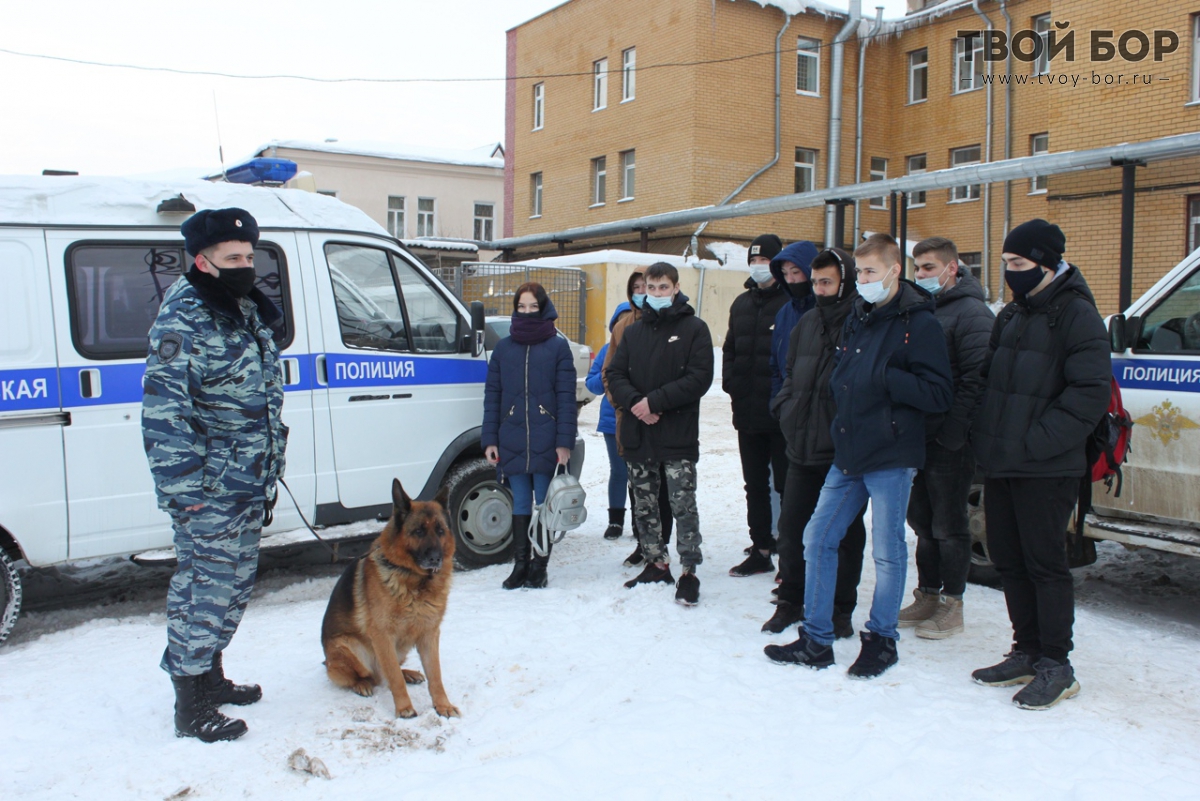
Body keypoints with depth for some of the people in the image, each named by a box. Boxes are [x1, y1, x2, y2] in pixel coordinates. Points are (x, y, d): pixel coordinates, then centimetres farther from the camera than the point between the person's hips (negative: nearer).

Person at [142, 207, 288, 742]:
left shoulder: (247, 312, 13)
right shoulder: (182, 321, -15)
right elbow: (163, 411, -20)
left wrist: (269, 472, 21)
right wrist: (181, 488, -23)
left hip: (248, 485, 9)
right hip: (208, 488, -9)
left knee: (234, 583, 19)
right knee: (204, 587, -2)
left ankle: (210, 675, 36)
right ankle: (191, 708, 11)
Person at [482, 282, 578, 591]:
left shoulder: (558, 346, 1)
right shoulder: (503, 348, 10)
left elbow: (566, 397, -3)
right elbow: (492, 395, 9)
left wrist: (564, 441, -10)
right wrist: (490, 439, 2)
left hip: (547, 443, -2)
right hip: (512, 442, 3)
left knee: (545, 504, 5)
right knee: (520, 504, 9)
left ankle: (539, 566, 14)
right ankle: (520, 565, 16)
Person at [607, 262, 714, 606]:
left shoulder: (694, 328, -1)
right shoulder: (633, 332, 14)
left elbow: (699, 378, -11)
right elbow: (614, 374, 8)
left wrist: (654, 402, -16)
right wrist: (634, 402, -12)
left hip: (678, 435, -5)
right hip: (638, 435, 5)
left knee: (683, 505, -4)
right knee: (644, 505, 12)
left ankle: (689, 571, 6)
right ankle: (656, 563, 25)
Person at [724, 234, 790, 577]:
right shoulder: (742, 304, 15)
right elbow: (730, 349, 21)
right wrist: (731, 382, 6)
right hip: (747, 411, 7)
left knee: (786, 484, 0)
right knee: (755, 484, 14)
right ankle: (761, 551, 25)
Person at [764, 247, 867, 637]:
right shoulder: (807, 323, 10)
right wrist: (786, 408, 7)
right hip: (802, 446, 6)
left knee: (845, 532, 8)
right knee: (790, 525, 11)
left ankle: (841, 609, 22)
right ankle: (790, 601, 26)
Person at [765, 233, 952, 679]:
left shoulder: (918, 323, -9)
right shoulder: (857, 318, 14)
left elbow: (939, 394, -15)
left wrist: (883, 379, -21)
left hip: (891, 458, -7)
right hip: (848, 453, 8)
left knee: (887, 553, 3)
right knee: (818, 539, 8)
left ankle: (881, 639, 22)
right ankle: (816, 641, 18)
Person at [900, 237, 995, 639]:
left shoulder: (972, 314, -11)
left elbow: (976, 380, -19)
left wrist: (951, 432, -22)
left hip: (950, 443, -8)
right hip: (917, 439, 8)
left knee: (948, 526, 2)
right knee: (922, 521, 15)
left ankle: (951, 605, 14)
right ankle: (927, 595, 27)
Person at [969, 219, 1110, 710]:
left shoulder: (1076, 314, -10)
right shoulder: (1011, 315, 15)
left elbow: (1091, 393, -17)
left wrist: (1038, 441, -19)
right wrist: (985, 437, 6)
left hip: (1046, 470, -8)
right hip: (1000, 465, 8)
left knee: (1045, 565, 0)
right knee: (1009, 561, 13)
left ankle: (1056, 667, 13)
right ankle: (1027, 653, 27)